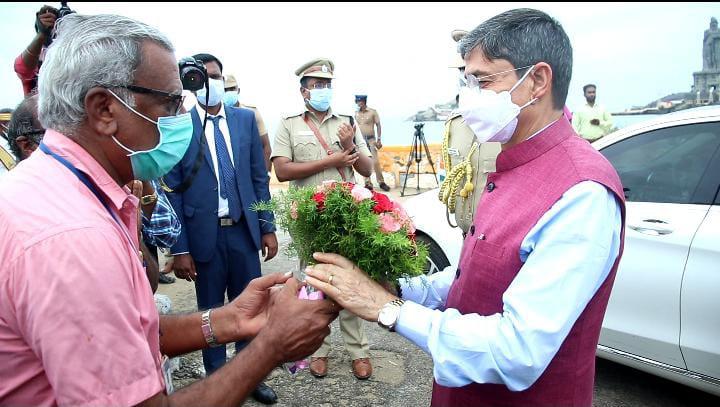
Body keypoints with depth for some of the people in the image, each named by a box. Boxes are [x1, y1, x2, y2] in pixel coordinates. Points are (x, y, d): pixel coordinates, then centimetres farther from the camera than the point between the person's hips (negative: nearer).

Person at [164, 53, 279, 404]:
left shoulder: (245, 119, 4)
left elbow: (259, 177, 6)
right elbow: (172, 190, -6)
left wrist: (267, 227, 4)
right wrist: (179, 248, -8)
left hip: (245, 230, 3)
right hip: (204, 234, -2)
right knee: (211, 313, 14)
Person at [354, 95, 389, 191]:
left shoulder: (373, 112, -1)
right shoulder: (356, 113, 9)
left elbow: (378, 125, 0)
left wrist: (379, 140, -7)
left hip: (371, 139, -3)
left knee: (375, 161, -8)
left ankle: (381, 182, 3)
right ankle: (368, 183, 9)